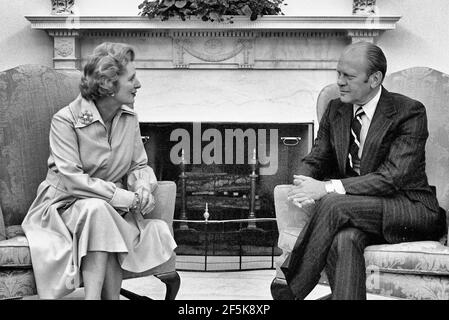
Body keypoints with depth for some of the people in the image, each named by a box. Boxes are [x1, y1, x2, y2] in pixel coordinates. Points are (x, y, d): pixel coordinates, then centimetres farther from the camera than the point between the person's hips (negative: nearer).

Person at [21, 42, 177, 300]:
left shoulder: (129, 118, 4)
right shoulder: (66, 120, -14)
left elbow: (140, 166, 8)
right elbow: (72, 180, -21)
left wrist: (144, 186, -17)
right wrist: (127, 197, -27)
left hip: (113, 208, 4)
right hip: (66, 205, -4)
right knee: (97, 209, -36)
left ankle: (94, 295, -30)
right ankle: (110, 296, -34)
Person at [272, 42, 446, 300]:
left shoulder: (410, 112, -9)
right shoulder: (335, 110, 10)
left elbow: (392, 177, -20)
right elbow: (315, 160, 10)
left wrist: (327, 188, -27)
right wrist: (304, 187, -16)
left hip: (411, 210, -4)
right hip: (360, 211, 4)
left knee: (333, 204, -31)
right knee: (343, 239, -34)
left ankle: (292, 289, -21)